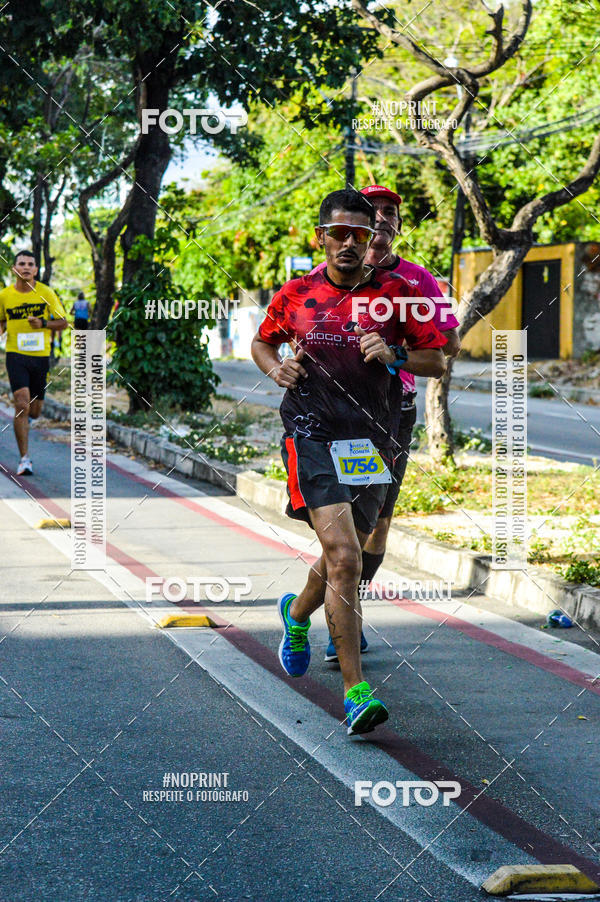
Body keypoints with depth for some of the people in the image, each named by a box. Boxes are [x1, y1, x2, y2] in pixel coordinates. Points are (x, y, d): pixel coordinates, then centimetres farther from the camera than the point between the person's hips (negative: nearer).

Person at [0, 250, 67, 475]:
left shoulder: (46, 293, -1)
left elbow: (63, 322, 4)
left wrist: (43, 323, -14)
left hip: (41, 355, 2)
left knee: (34, 411, 8)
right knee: (22, 405, -15)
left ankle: (22, 419, 47)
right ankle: (24, 459, -10)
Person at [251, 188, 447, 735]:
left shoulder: (396, 292, 3)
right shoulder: (296, 295, 4)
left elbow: (437, 362, 6)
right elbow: (263, 342, 22)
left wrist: (394, 354, -13)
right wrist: (276, 367, 0)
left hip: (372, 441, 3)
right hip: (311, 435, -3)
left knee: (346, 555, 17)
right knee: (344, 557, -20)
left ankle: (297, 613, 52)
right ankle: (356, 690, -19)